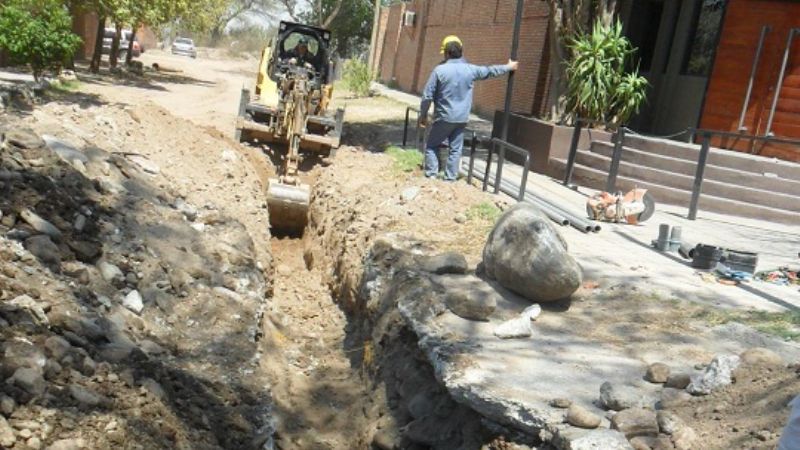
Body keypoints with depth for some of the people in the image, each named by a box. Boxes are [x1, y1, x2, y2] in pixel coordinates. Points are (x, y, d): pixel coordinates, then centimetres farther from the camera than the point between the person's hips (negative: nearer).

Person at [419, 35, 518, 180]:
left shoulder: (440, 70, -11)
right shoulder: (470, 70, -1)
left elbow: (427, 95, -8)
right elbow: (491, 71, 15)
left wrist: (423, 115, 3)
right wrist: (509, 67, 32)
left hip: (444, 117, -3)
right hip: (462, 118, 4)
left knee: (431, 146, 9)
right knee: (455, 149, 11)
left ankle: (431, 176, 3)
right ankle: (450, 179, 12)